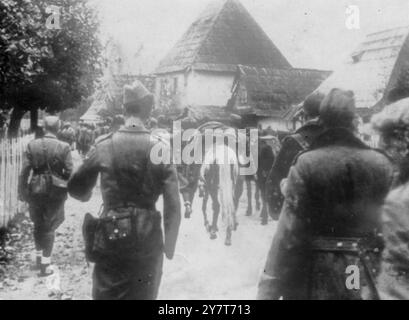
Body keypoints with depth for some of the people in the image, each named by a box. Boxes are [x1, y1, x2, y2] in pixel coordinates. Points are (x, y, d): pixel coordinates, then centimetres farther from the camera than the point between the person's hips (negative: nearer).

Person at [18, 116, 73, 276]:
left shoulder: (32, 145, -5)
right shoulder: (63, 147, -10)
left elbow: (24, 171, -4)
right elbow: (69, 172, -9)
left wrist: (22, 192, 3)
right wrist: (67, 190, 7)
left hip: (35, 190, 2)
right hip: (55, 191, -2)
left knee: (38, 225, 21)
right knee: (49, 227, 10)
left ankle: (39, 257, 33)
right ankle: (45, 264, 11)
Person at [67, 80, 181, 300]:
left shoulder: (103, 145, -7)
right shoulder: (160, 148, -7)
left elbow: (75, 189, 1)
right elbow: (173, 206, -9)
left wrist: (86, 195, 25)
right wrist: (170, 246, 3)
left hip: (111, 235, 0)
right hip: (148, 240, 1)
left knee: (106, 294, 12)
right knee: (144, 295, 16)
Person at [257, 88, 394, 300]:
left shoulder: (306, 165, -16)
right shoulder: (381, 164, -6)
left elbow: (289, 230, -16)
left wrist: (270, 285, -11)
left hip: (317, 270, -2)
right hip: (367, 270, 3)